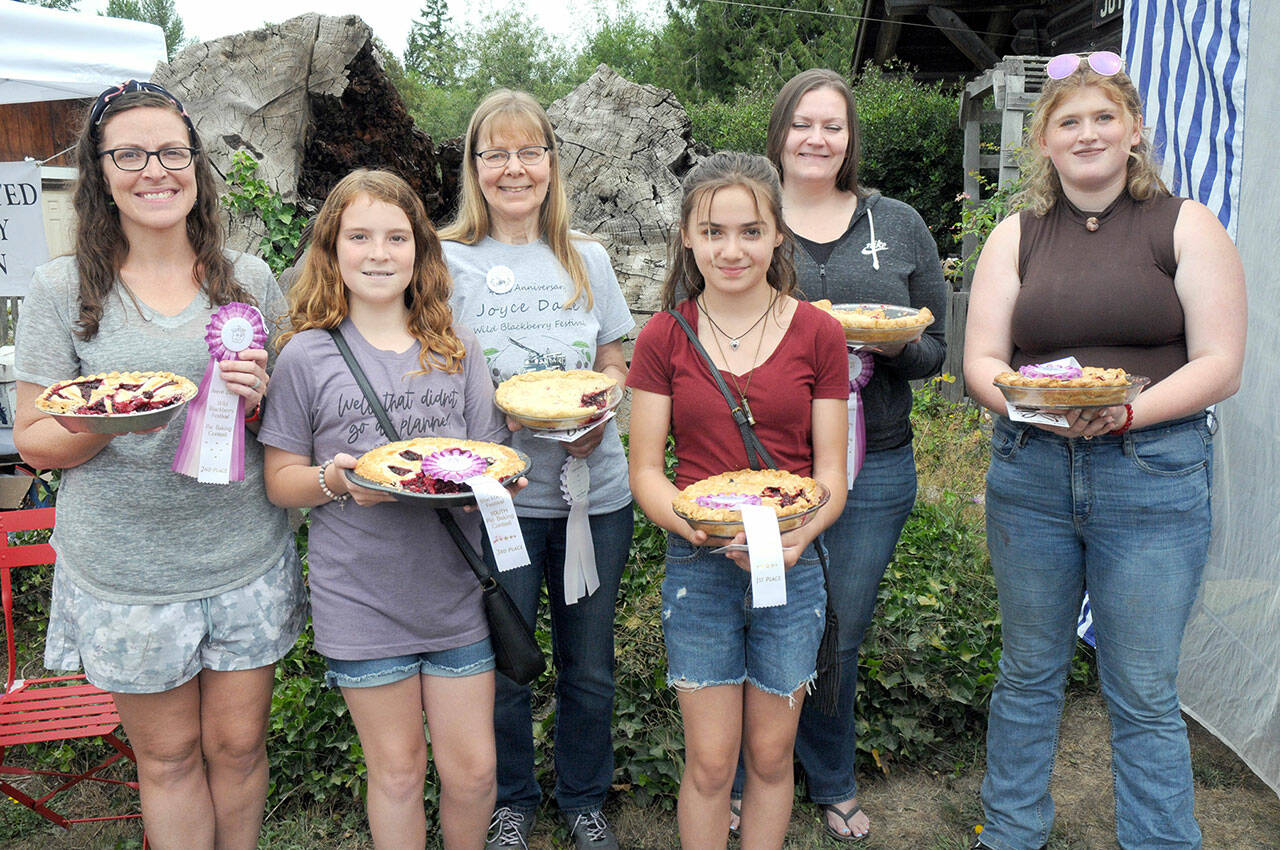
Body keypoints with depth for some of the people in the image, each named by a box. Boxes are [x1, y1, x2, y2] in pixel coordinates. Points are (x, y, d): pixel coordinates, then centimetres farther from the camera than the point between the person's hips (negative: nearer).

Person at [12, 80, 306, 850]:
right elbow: (33, 441, -1)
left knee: (238, 744, 16)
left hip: (247, 560, 2)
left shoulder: (250, 279, 1)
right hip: (126, 576, -1)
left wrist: (261, 399, -15)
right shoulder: (64, 289, -4)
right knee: (169, 756, 15)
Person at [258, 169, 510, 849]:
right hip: (361, 599, -2)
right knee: (397, 771, 13)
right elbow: (281, 481, 0)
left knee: (473, 769, 11)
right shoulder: (308, 355, -4)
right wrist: (337, 480, -20)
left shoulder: (458, 348, 3)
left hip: (455, 592, 2)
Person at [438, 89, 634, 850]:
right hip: (496, 498, -2)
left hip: (595, 493, 2)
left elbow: (615, 365, 11)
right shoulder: (449, 260, -1)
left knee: (589, 666, 13)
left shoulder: (587, 258, 6)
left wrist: (599, 415, -10)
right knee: (502, 667, 10)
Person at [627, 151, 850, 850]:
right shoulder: (663, 338, -3)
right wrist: (704, 529, -21)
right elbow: (645, 470, -3)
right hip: (697, 566, 0)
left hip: (792, 565, 1)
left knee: (771, 755, 15)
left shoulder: (818, 334, -3)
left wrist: (800, 532, -21)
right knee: (710, 762, 9)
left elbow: (830, 470, -1)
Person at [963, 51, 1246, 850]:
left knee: (1145, 694, 4)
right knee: (1028, 672, 14)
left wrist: (1124, 413, -20)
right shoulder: (1017, 236, 10)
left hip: (1154, 477, -2)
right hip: (1030, 472, 3)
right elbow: (981, 362, 3)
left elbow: (1220, 365, -4)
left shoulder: (1186, 227, 3)